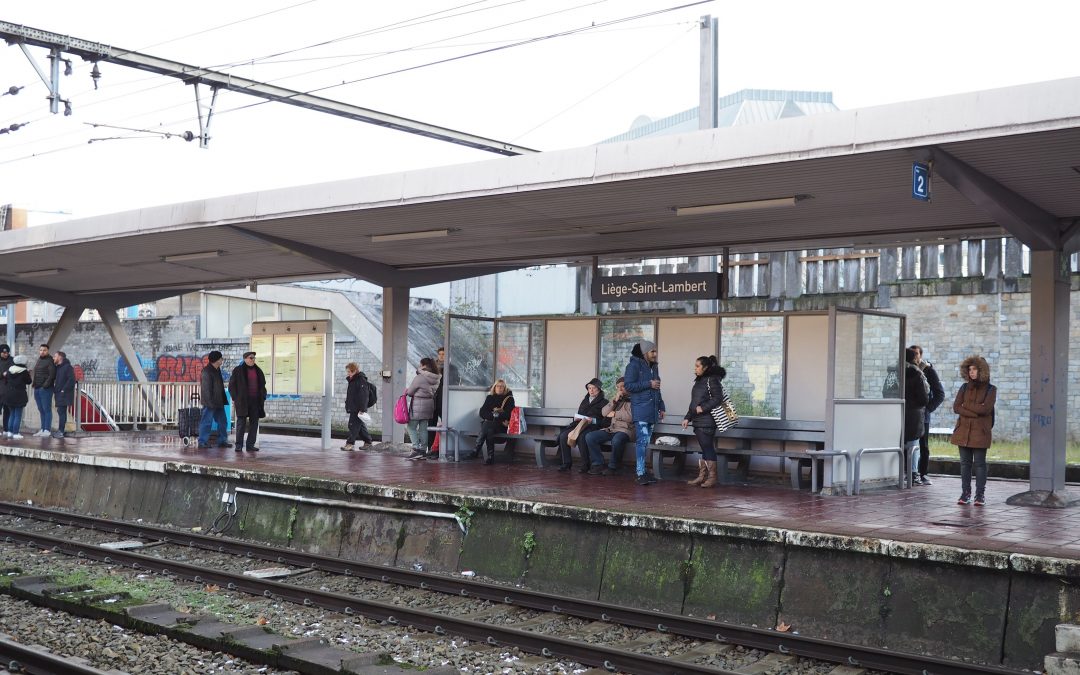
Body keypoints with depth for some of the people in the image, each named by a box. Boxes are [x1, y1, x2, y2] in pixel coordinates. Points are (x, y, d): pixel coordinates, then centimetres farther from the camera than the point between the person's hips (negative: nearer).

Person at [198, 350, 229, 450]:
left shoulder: (217, 370, 14)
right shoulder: (207, 371, -15)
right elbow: (206, 388, -19)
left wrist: (223, 400, 19)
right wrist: (210, 401, -22)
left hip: (218, 402, 10)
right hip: (210, 402, -10)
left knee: (222, 422, 12)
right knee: (206, 422, -3)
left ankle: (222, 441, 19)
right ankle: (202, 442, 3)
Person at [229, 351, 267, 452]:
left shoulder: (258, 371, 9)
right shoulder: (238, 370, -4)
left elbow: (262, 386, 13)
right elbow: (232, 386, -3)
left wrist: (263, 399, 7)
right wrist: (234, 399, -8)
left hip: (255, 400, 4)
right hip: (242, 400, -4)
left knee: (254, 423, 2)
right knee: (241, 422, -8)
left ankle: (250, 445, 7)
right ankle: (239, 446, -3)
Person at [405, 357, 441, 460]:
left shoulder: (419, 378, -17)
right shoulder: (437, 378, 5)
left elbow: (410, 392, -10)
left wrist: (407, 391, 13)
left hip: (418, 405, -7)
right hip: (429, 404, 7)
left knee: (412, 427, 3)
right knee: (423, 428, 12)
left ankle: (417, 450, -6)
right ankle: (423, 450, 13)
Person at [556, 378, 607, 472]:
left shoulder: (604, 402, 8)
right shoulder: (584, 401, 28)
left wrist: (593, 420, -17)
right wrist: (576, 418, 7)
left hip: (593, 427, -6)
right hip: (580, 425, 6)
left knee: (581, 437, -38)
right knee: (563, 436, -22)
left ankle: (585, 465, -26)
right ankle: (566, 463, -16)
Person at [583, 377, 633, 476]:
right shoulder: (615, 399, 23)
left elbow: (631, 417, -16)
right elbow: (604, 413, 11)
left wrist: (615, 414, -4)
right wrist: (615, 400, -1)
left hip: (625, 429, -7)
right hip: (610, 429, 7)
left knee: (616, 440, -40)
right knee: (589, 436, -12)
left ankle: (613, 467, -19)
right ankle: (597, 464, -9)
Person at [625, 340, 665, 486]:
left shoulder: (654, 367, 19)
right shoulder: (634, 366, -6)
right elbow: (629, 386, -14)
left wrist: (661, 406, 22)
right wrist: (649, 384, -14)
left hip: (651, 410, 8)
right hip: (640, 409, -8)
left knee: (646, 441, 8)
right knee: (642, 441, -14)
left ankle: (642, 470, 13)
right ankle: (641, 474, -15)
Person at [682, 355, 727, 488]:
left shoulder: (712, 380, -9)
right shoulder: (699, 381, 17)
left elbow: (718, 398, -15)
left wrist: (703, 407, -17)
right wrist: (687, 417, 17)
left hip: (707, 421, -8)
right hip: (698, 422, 8)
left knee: (708, 448, -5)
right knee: (704, 448, 11)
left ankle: (712, 476, 1)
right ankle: (702, 476, 13)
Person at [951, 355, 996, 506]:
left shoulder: (990, 389, 1)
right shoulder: (964, 387, 11)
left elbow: (986, 408, -13)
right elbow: (956, 407, 0)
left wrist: (966, 405, -5)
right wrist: (975, 413, -11)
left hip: (980, 431, -3)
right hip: (963, 430, 4)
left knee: (979, 463, -1)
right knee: (965, 463, 5)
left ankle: (980, 495, 4)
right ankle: (965, 493, 11)